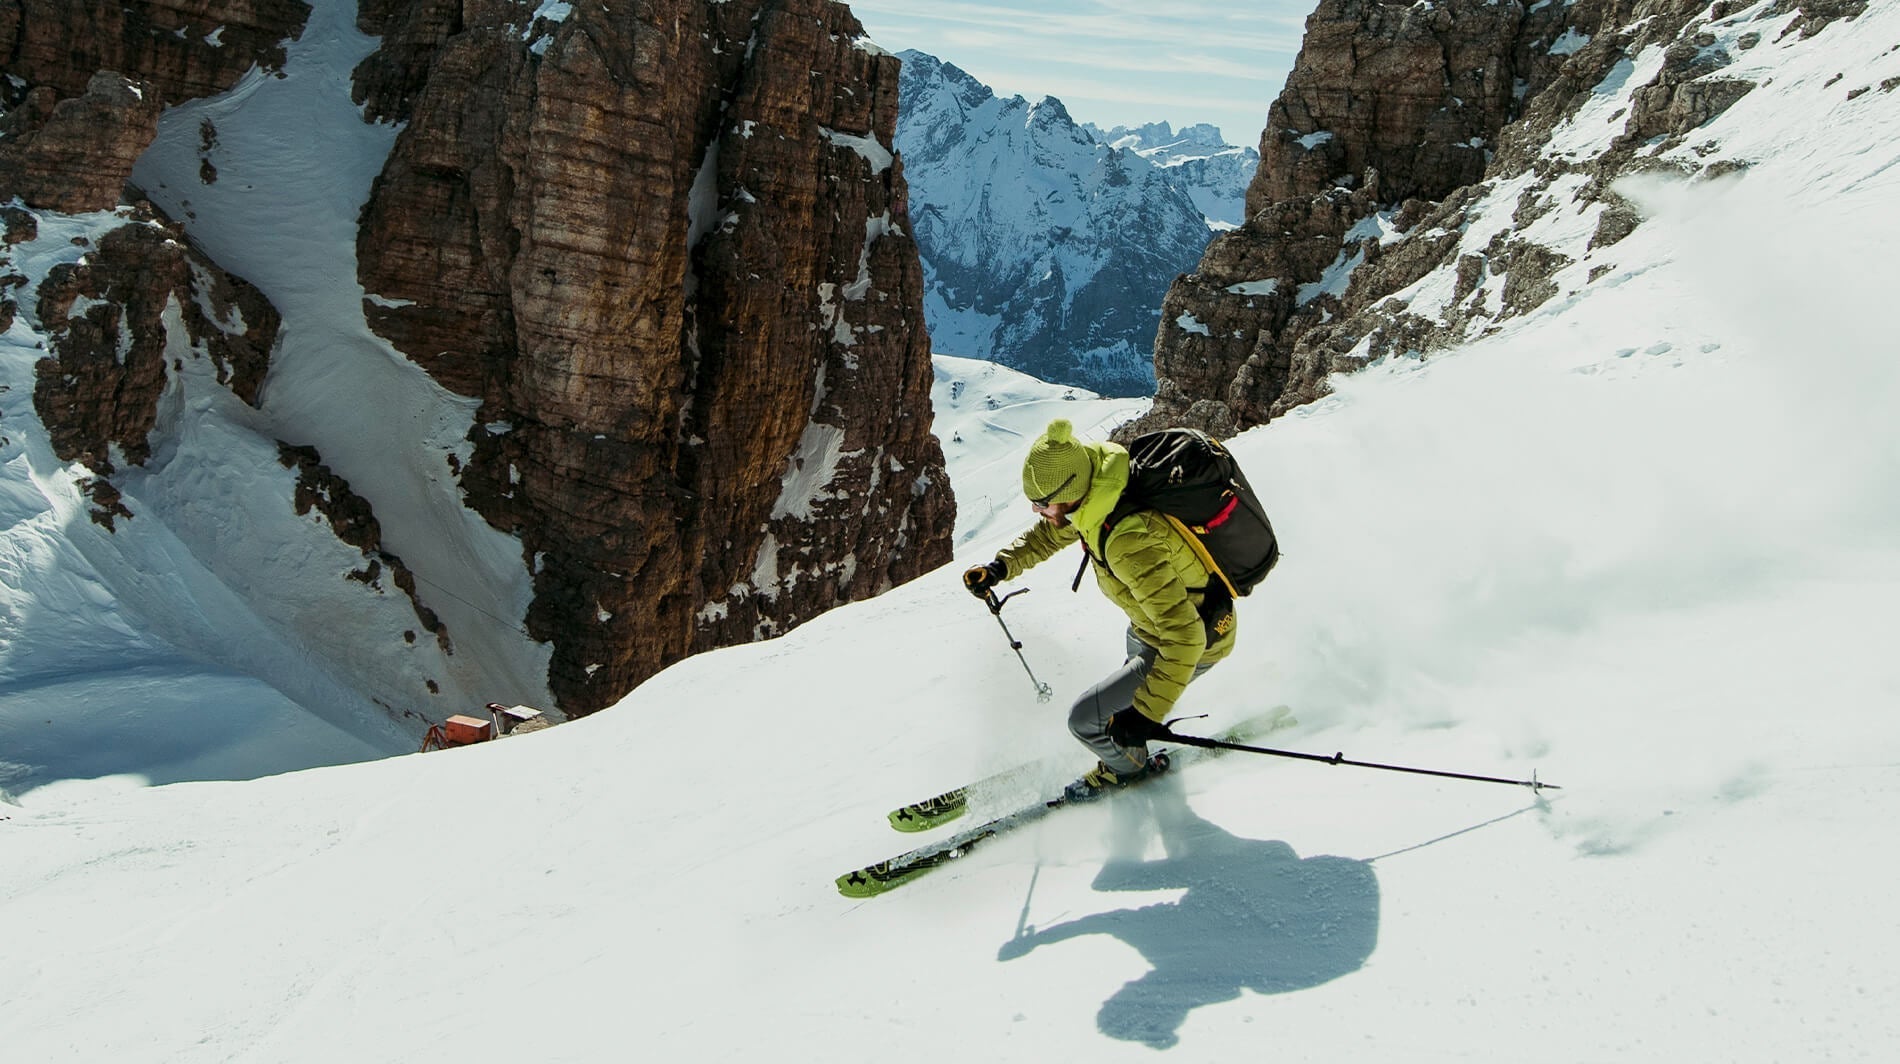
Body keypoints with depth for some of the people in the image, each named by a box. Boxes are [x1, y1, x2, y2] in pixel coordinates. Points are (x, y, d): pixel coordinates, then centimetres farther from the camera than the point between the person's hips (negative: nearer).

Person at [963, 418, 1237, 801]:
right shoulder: (1095, 493, -14)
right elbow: (1049, 534, 9)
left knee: (1084, 719, -4)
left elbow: (1183, 635, -40)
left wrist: (1146, 713, -39)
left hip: (1196, 643, -9)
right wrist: (1000, 567, -2)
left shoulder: (1130, 542, -41)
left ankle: (1128, 768, 26)